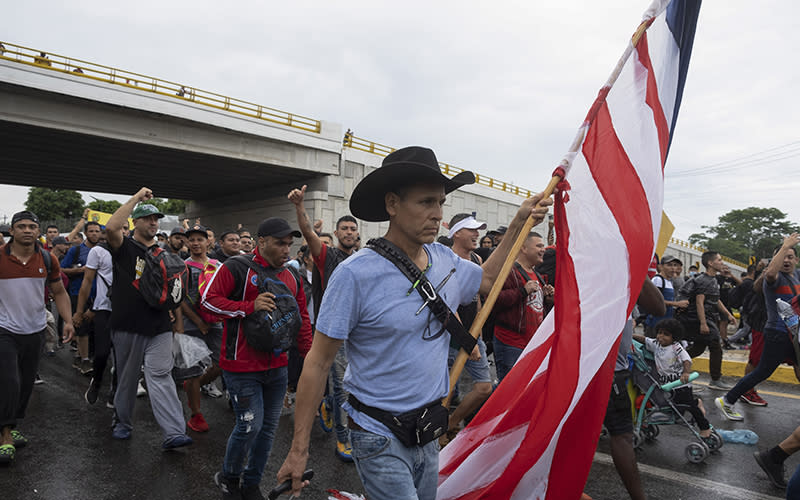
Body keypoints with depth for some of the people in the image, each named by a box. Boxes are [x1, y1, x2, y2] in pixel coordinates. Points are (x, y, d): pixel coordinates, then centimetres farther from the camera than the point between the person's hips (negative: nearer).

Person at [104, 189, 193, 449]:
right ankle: (122, 423, 33)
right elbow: (111, 228, -22)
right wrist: (137, 197, -16)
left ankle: (174, 433, -12)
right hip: (127, 327, -2)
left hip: (159, 328, 2)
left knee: (161, 377, -5)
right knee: (126, 377, 12)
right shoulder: (125, 247, 1)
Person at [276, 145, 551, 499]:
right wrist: (299, 449, -11)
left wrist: (519, 223, 13)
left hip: (429, 432, 6)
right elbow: (318, 363, -15)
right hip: (380, 438, -6)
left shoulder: (445, 260, -2)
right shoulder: (355, 274, -20)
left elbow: (487, 279, 20)